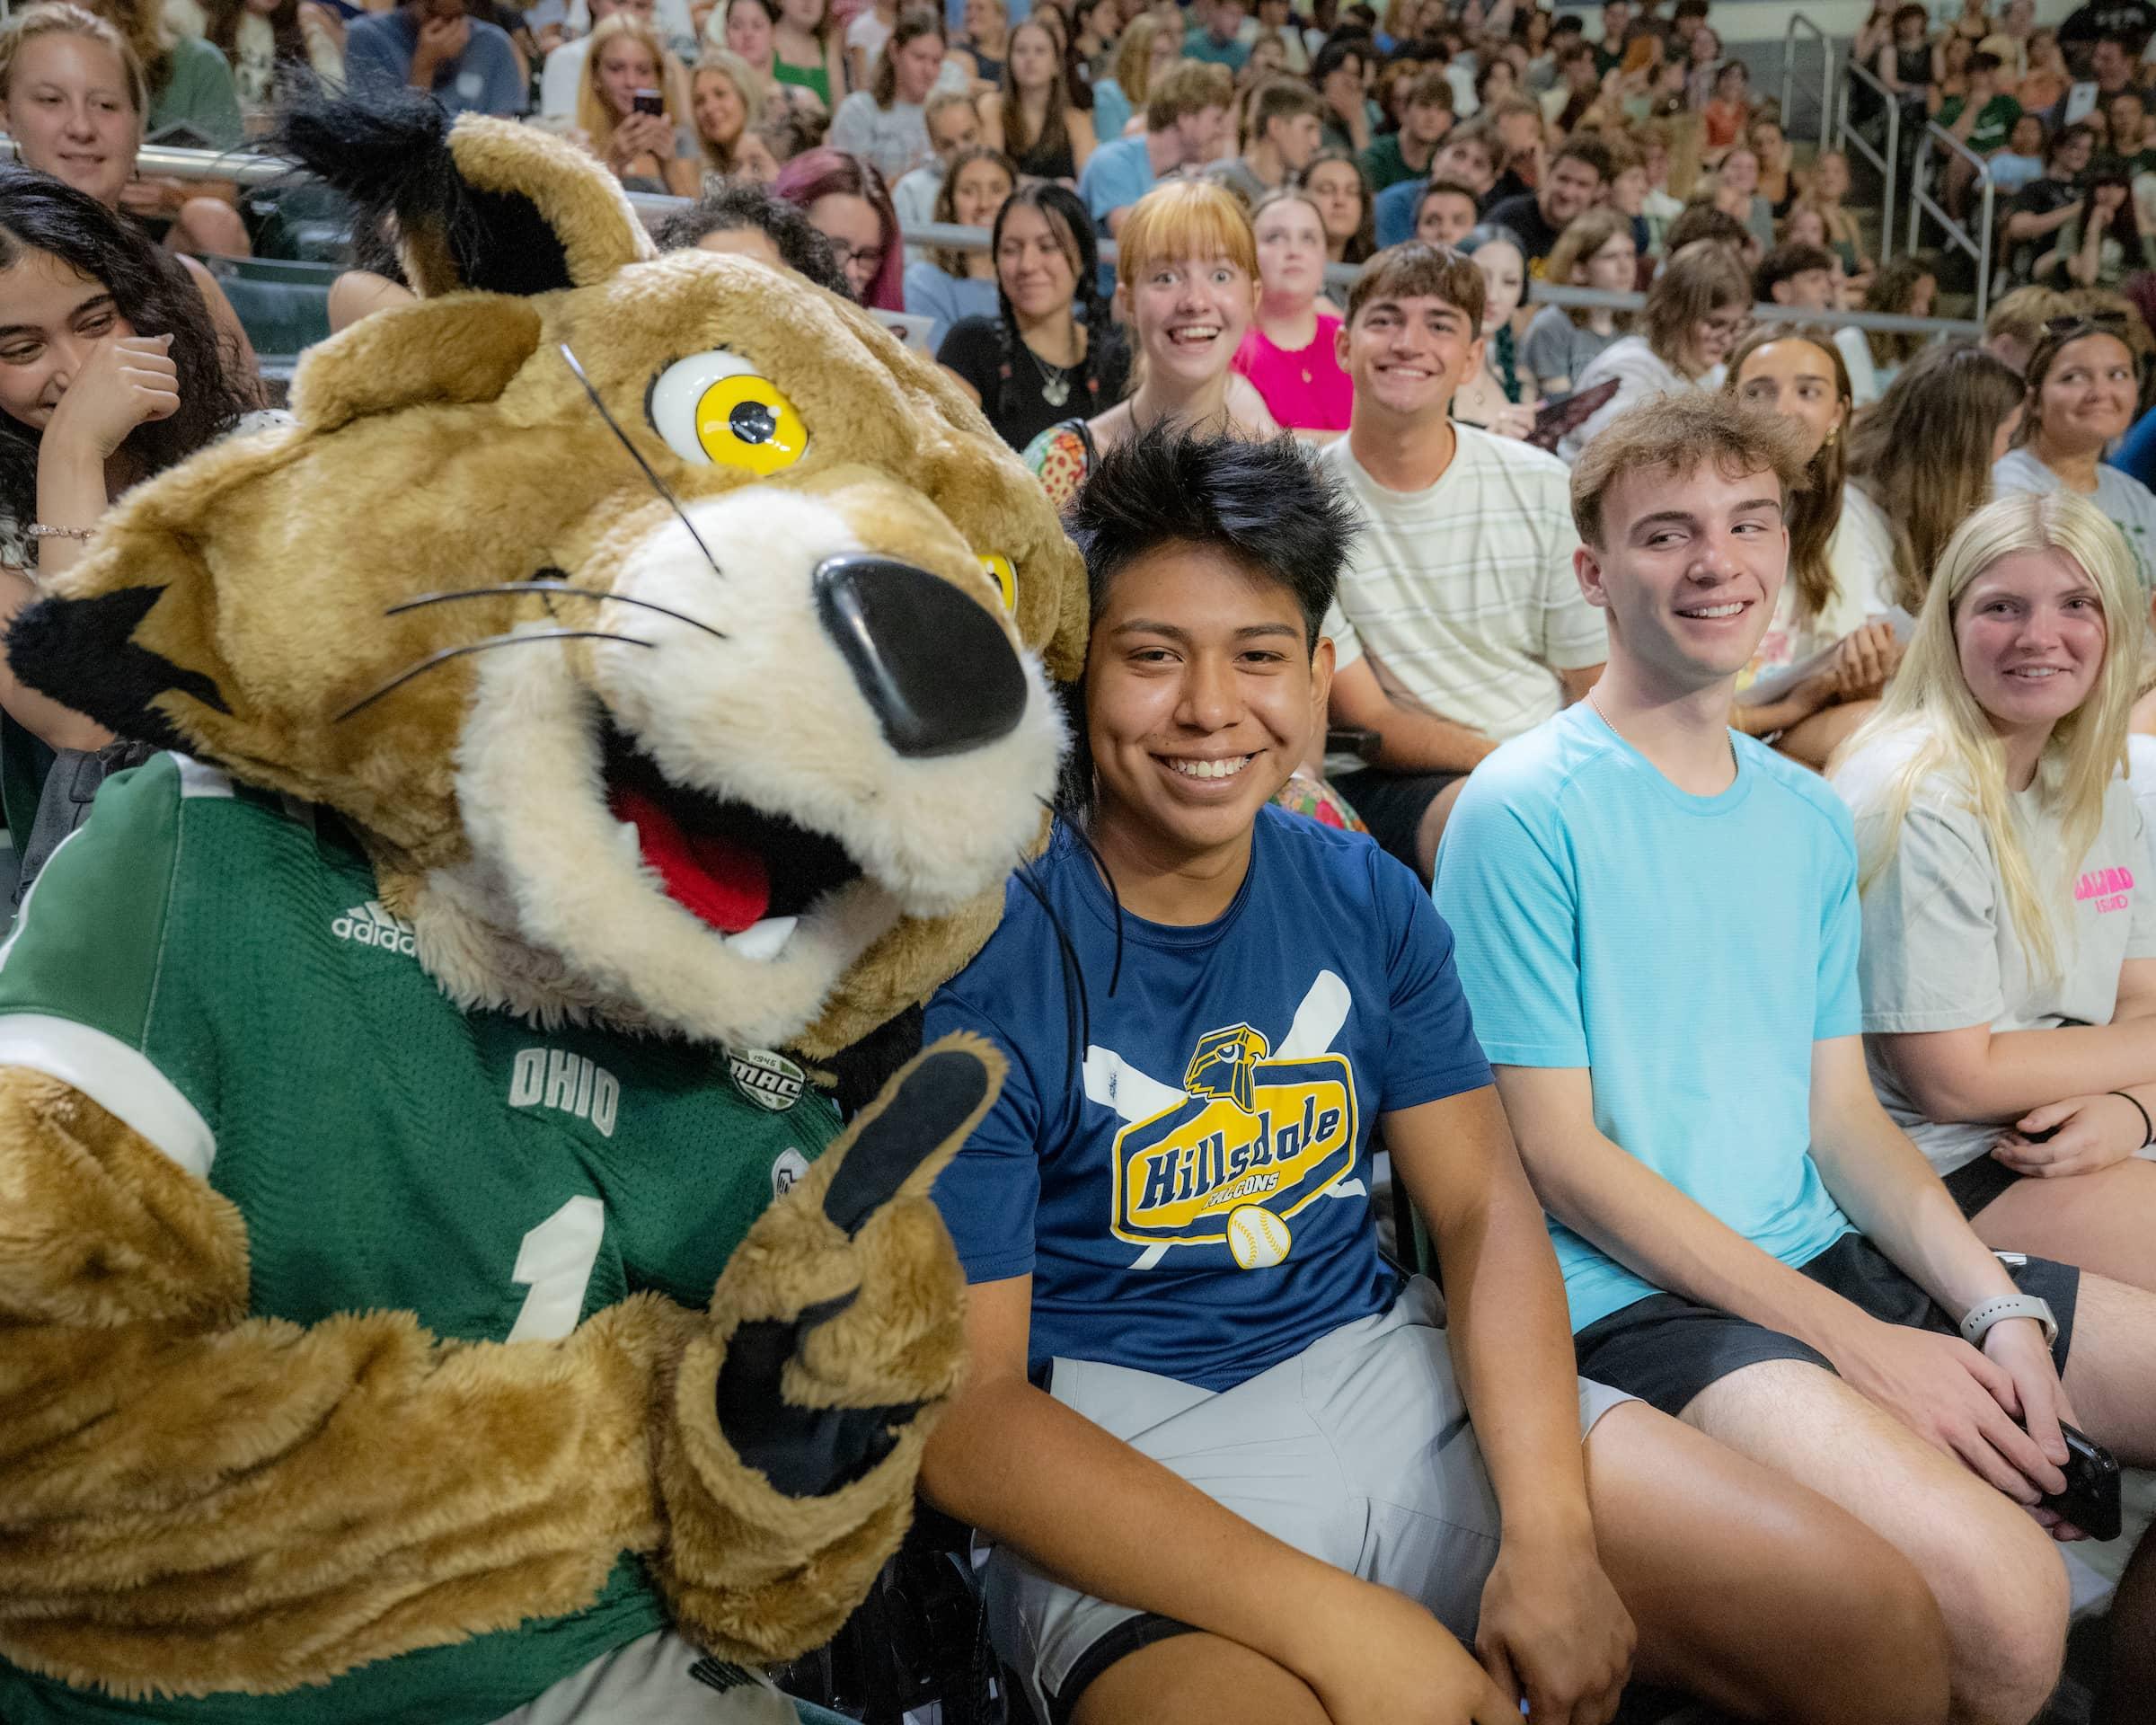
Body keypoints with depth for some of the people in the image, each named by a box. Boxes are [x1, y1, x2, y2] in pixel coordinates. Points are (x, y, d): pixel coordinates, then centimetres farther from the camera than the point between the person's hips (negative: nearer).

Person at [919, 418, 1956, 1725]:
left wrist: (1550, 1531, -14)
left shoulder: (1367, 898, 4)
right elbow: (964, 1416, -17)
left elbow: (1484, 1209, 3)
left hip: (1388, 1365, 5)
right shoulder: (980, 960, -14)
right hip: (1120, 1447, -5)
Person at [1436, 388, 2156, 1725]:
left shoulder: (1811, 815, 11)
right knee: (2002, 1603, -28)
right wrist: (1857, 1344, -15)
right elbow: (1558, 1156, -13)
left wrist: (2000, 1311, -6)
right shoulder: (1527, 808, -10)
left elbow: (1844, 1118, 12)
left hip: (1831, 1258, 8)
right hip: (1637, 1297, -7)